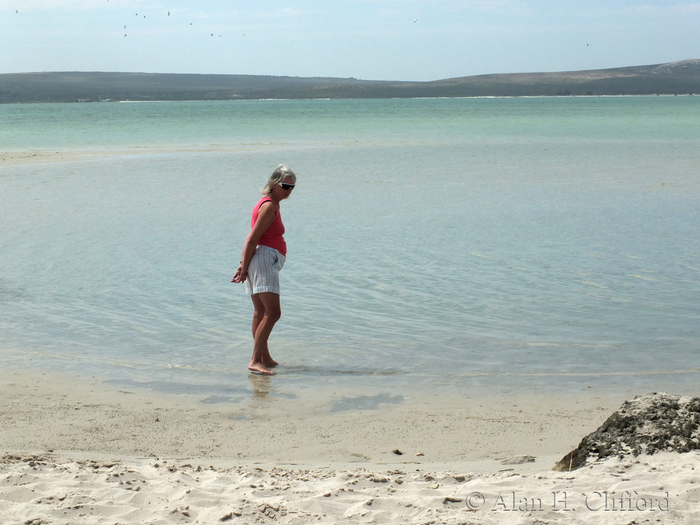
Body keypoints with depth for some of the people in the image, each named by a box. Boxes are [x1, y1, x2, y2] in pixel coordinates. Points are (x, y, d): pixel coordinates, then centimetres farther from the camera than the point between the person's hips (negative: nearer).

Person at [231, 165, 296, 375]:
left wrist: (244, 265, 10)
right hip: (264, 258, -11)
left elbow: (251, 238, 16)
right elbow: (253, 239, -15)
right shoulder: (269, 206, -12)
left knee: (261, 313, 16)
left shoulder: (271, 204, 20)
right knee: (273, 312, -17)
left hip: (266, 261, 11)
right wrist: (245, 268, -14)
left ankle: (264, 358, 24)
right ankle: (255, 360, -21)